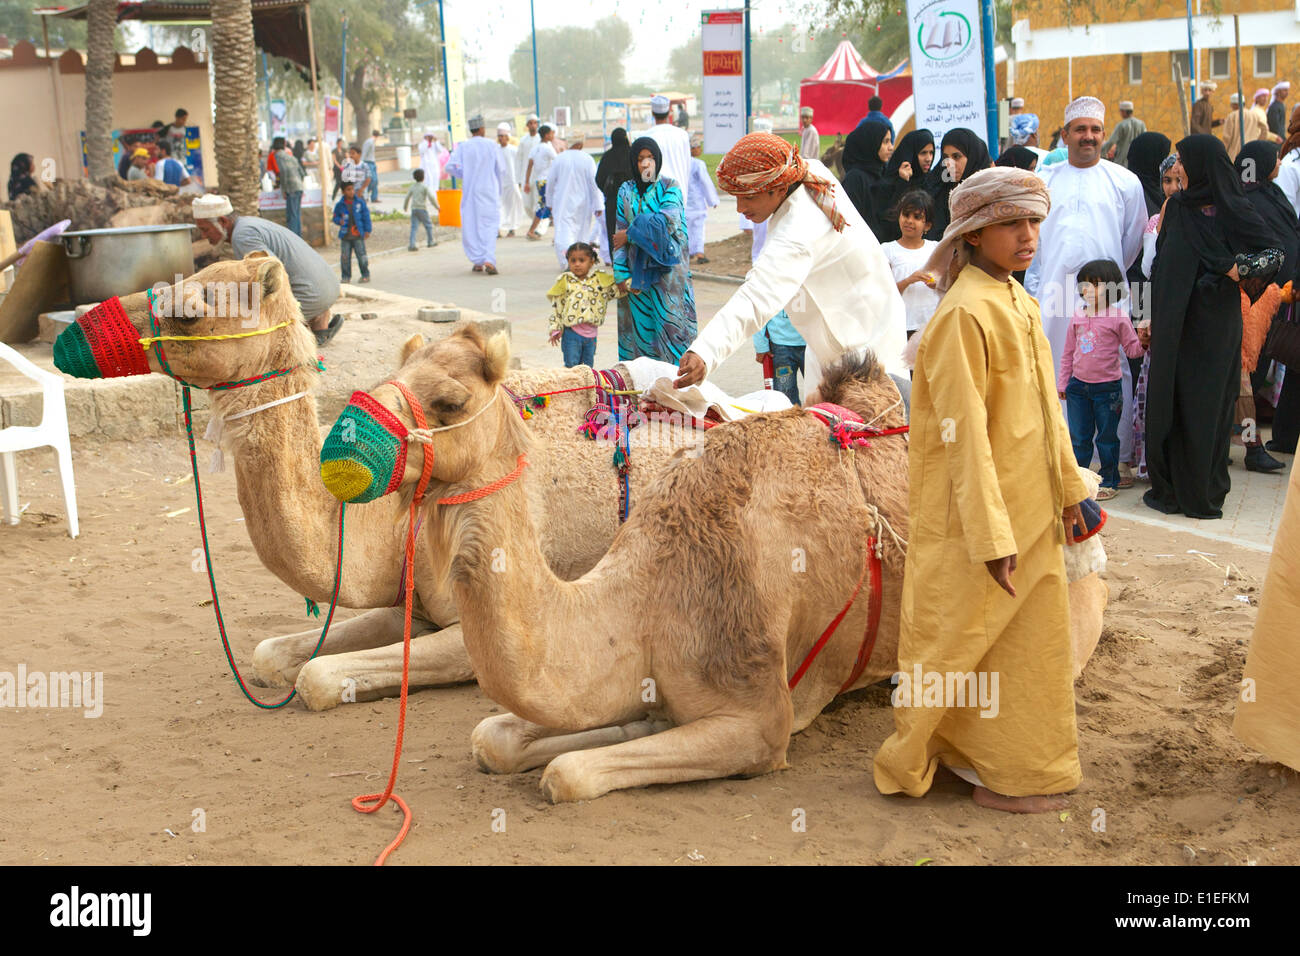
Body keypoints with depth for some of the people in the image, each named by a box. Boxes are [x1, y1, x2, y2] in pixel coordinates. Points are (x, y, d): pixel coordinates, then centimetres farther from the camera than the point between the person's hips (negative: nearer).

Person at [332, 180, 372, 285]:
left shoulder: (360, 202, 0)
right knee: (345, 257, 4)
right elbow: (335, 217, 10)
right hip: (345, 236, 1)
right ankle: (346, 276, 15)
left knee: (361, 255, 0)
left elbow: (366, 216, 4)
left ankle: (365, 275, 12)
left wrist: (367, 230, 2)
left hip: (358, 235, -1)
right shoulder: (340, 205, 1)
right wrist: (339, 221, -14)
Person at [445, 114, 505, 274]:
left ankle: (478, 262, 13)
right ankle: (489, 260, -16)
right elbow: (503, 172, -3)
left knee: (471, 227, 12)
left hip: (470, 192, 1)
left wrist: (465, 174, 10)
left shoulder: (462, 147, -3)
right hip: (489, 193, -1)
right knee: (489, 227, 2)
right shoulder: (492, 147, -6)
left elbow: (451, 167, -9)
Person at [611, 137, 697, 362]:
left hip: (666, 269, -3)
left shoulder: (670, 188, 2)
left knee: (669, 323, -7)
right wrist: (621, 274, -2)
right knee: (640, 325, 3)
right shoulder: (626, 191, 11)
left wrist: (631, 233, -9)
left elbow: (667, 221, -15)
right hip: (637, 269, 3)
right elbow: (619, 232, 6)